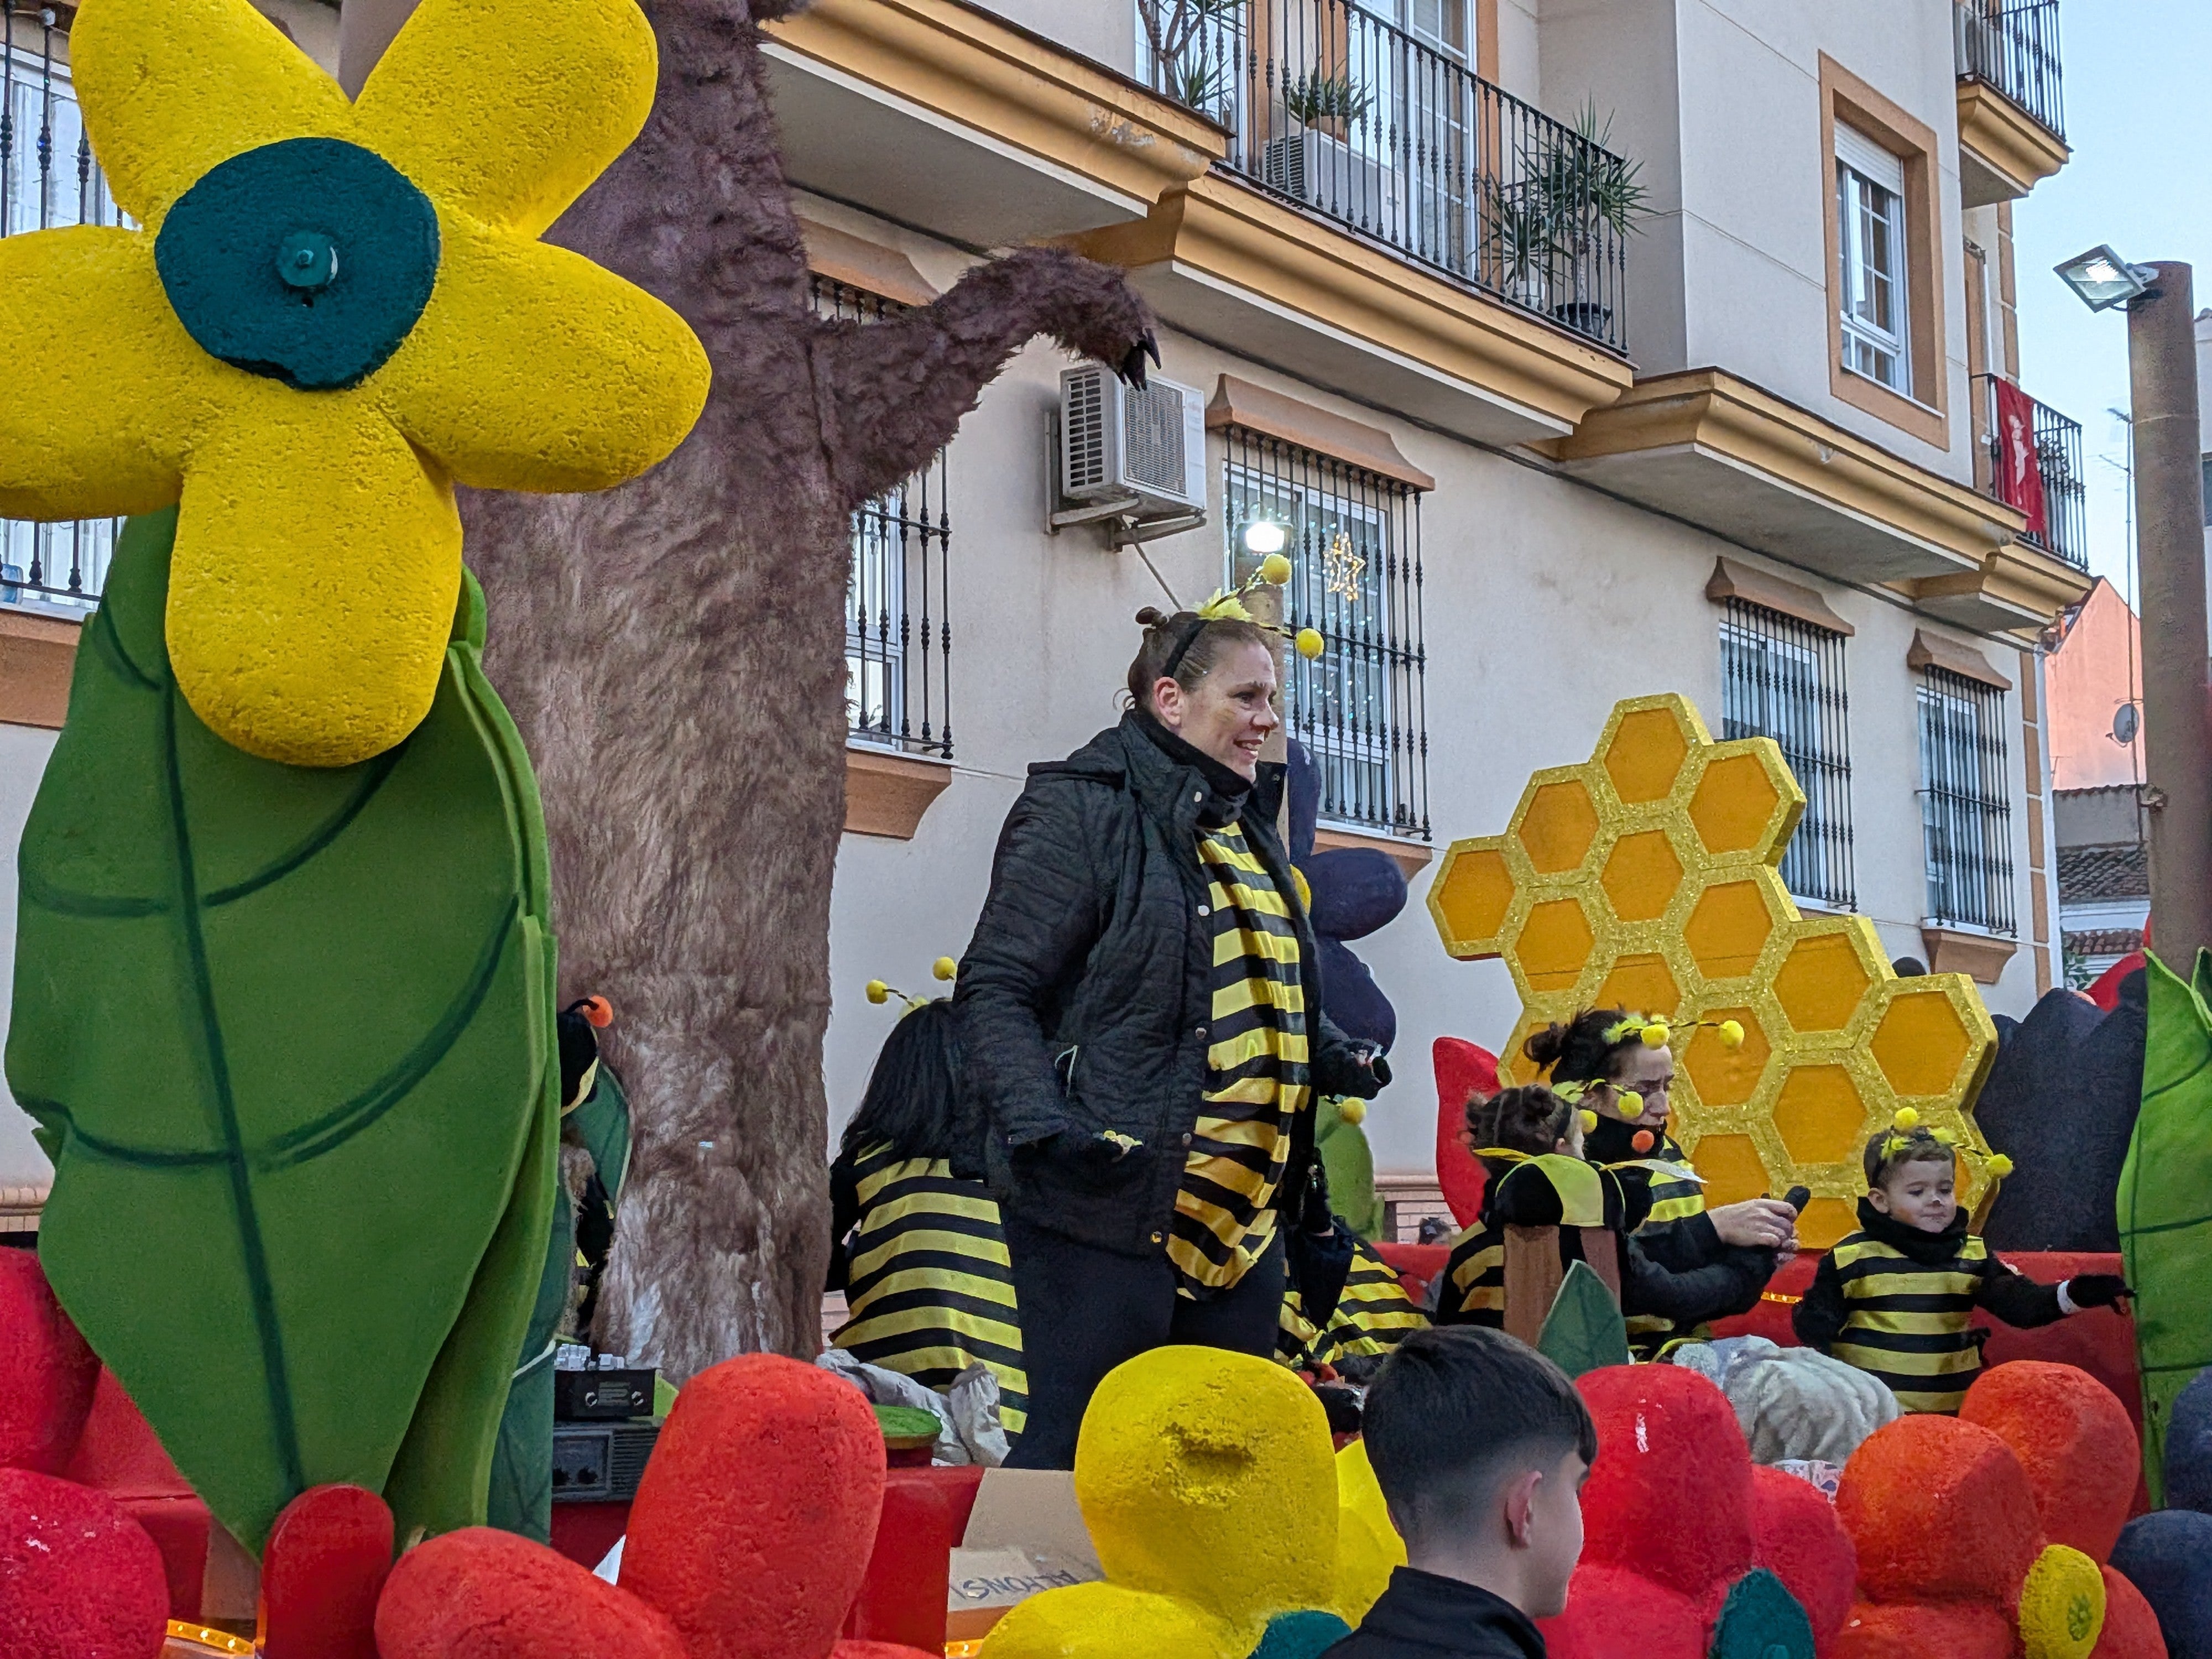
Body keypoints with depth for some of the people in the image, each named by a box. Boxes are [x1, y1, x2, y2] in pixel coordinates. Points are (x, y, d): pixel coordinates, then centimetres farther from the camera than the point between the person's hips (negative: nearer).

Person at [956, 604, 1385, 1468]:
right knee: (1078, 1455, -4)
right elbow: (994, 992, -13)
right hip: (1108, 1210, -9)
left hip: (1245, 1212, 9)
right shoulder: (1082, 810, -8)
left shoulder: (1245, 826, 18)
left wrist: (1336, 1056, 13)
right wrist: (1039, 1125, -27)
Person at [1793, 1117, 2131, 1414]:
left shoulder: (1973, 1257, 8)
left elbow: (2020, 1302, -2)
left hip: (1951, 1414, 4)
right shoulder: (1850, 1256, -4)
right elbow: (1817, 1320, 1)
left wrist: (2072, 1296, -19)